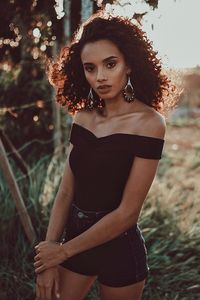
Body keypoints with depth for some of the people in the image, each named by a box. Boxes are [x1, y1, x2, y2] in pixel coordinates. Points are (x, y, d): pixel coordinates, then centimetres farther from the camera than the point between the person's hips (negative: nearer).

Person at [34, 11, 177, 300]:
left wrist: (63, 250, -12)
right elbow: (66, 192, -2)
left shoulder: (149, 122, -17)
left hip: (119, 246, -4)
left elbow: (127, 212, -19)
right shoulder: (82, 117, -1)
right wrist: (48, 260, -8)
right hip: (76, 235, 4)